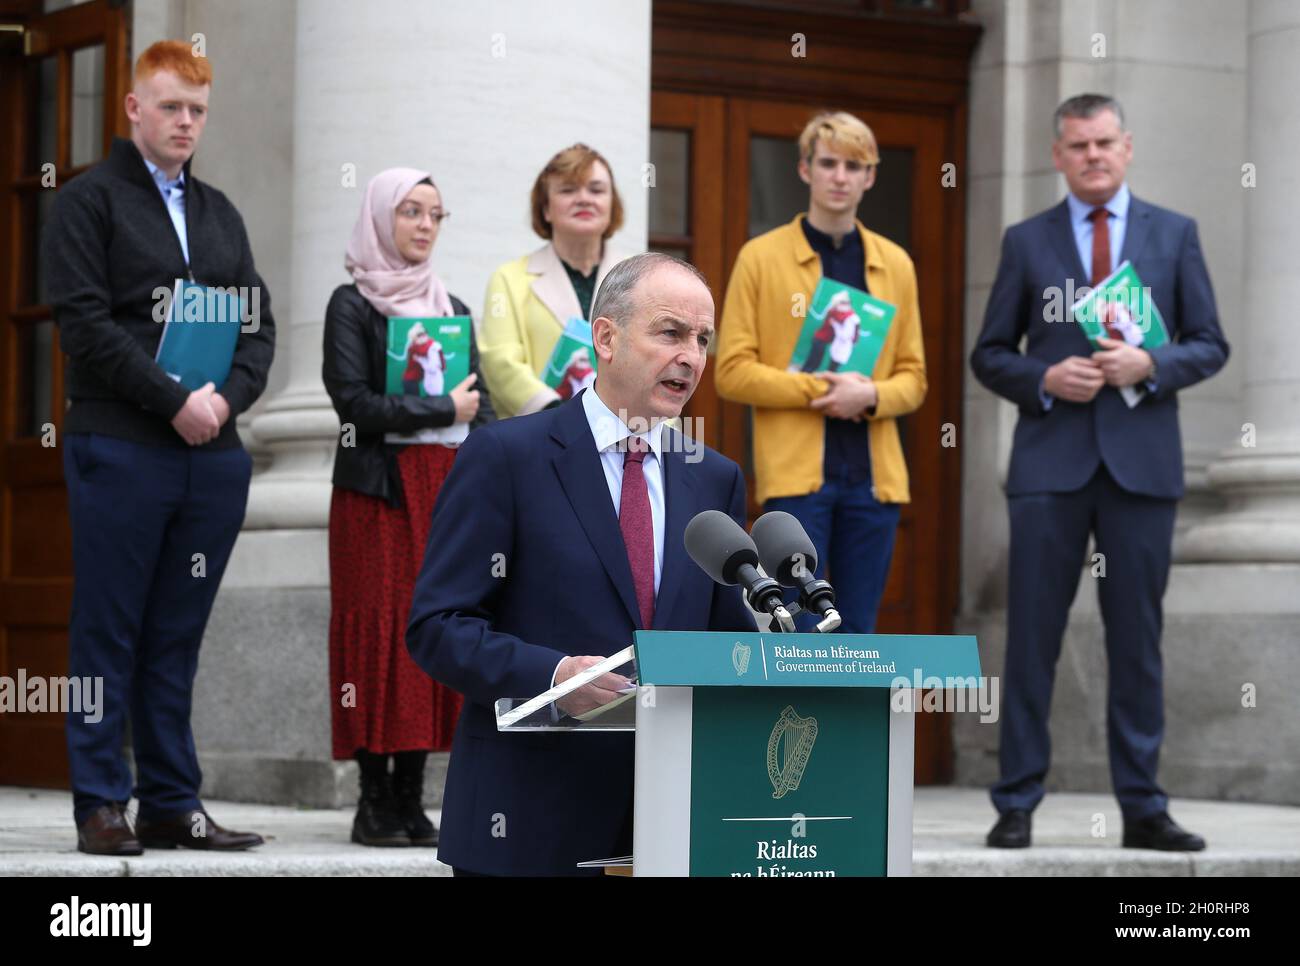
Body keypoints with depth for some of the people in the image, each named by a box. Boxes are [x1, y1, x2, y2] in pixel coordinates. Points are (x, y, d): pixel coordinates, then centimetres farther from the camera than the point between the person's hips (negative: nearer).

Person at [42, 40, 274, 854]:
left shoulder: (219, 214, 19)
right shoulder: (90, 202, 1)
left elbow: (259, 326, 14)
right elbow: (85, 323, -10)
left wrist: (227, 398, -5)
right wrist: (175, 401, -15)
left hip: (213, 452, 5)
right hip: (120, 447, -5)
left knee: (177, 636, 8)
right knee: (109, 633, -1)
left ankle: (173, 803, 11)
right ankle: (102, 804, 3)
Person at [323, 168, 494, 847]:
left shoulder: (452, 310, 17)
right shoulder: (353, 305, 0)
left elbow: (482, 407, 15)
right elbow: (355, 403, -11)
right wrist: (444, 409, -8)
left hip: (445, 488, 5)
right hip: (378, 490, -5)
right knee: (380, 630, -8)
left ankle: (411, 800, 3)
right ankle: (376, 801, -6)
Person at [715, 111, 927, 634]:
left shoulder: (895, 264, 12)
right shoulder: (762, 257, 2)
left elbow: (912, 378, 12)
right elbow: (733, 372, -3)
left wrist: (870, 396, -10)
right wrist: (819, 389, -13)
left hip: (874, 474, 4)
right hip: (795, 473, -4)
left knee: (857, 635, 6)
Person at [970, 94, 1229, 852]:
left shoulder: (1175, 235, 10)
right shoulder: (1027, 241, 9)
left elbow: (1210, 346, 8)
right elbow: (990, 354, 10)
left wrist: (1150, 364, -11)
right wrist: (1045, 379, -9)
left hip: (1142, 463, 0)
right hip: (1052, 462, 0)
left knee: (1139, 640, 3)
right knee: (1033, 637, -1)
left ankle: (1143, 809, 9)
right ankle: (1017, 805, 3)